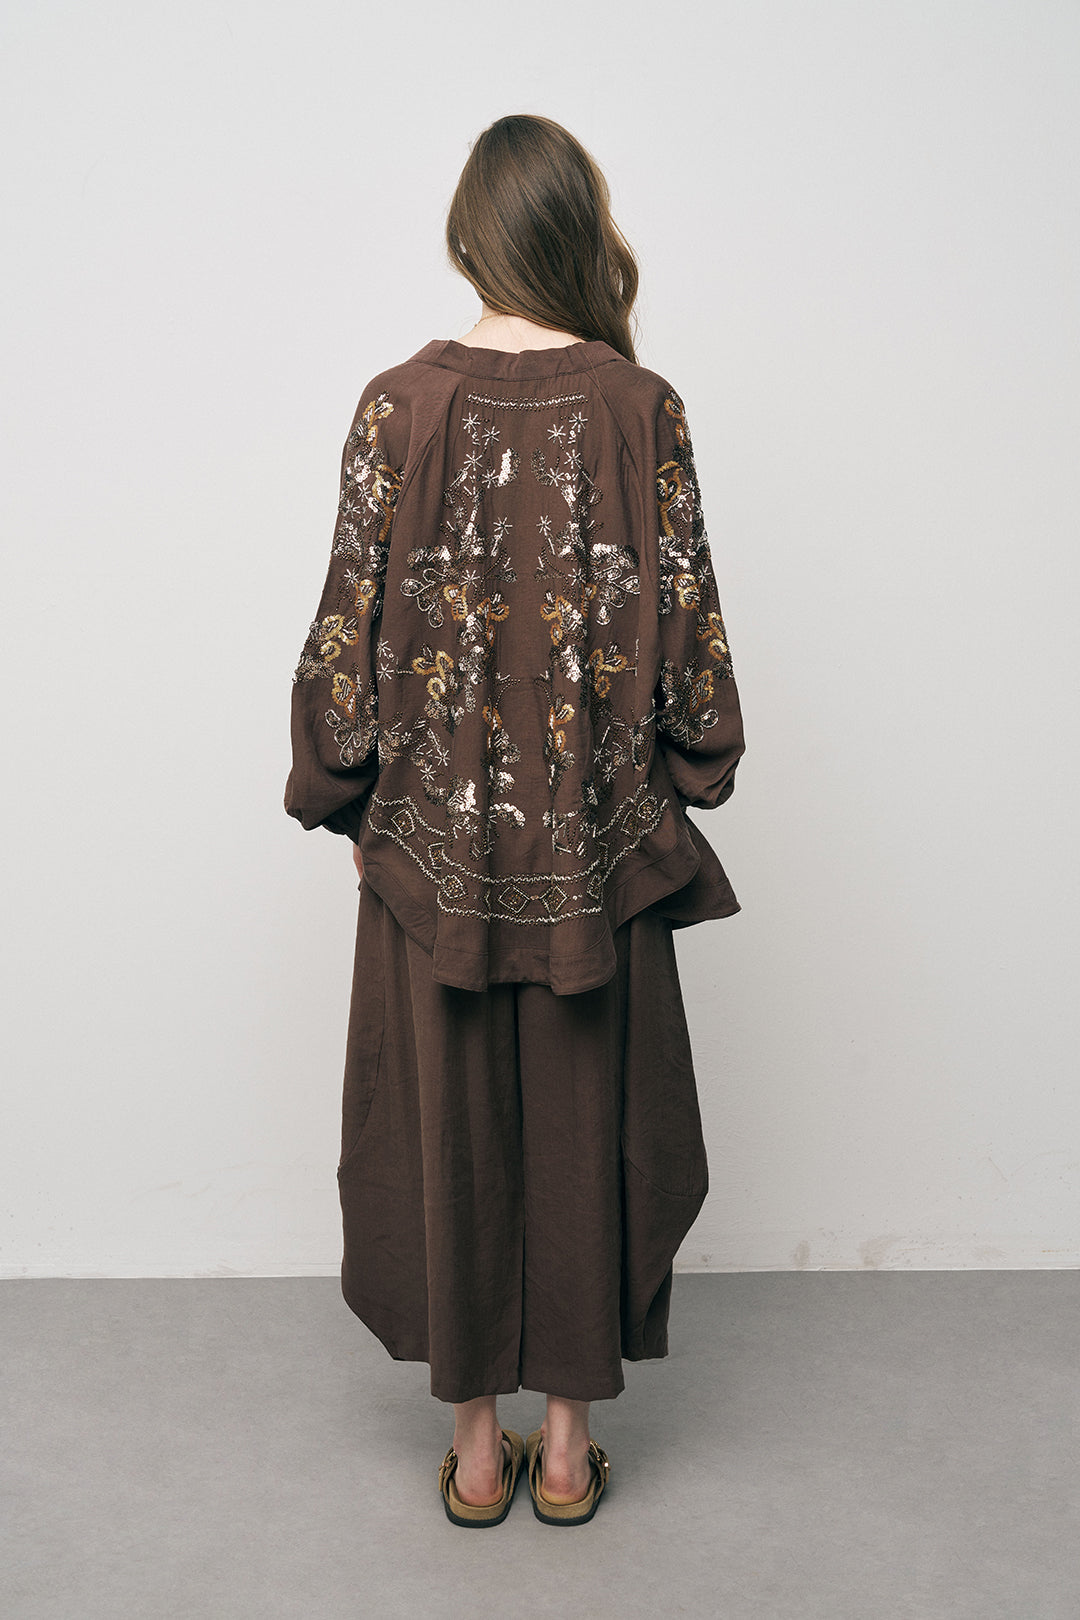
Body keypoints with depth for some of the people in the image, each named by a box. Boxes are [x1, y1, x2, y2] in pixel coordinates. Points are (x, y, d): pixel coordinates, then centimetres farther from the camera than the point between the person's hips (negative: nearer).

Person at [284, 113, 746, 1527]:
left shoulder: (400, 404, -5)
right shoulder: (642, 406, -5)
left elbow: (354, 622, -5)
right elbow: (684, 615, -2)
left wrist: (338, 784, 8)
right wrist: (692, 767, 12)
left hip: (435, 829, 0)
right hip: (599, 834, 1)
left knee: (451, 1121, 12)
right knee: (589, 1117, 13)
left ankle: (476, 1445, 26)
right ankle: (568, 1438, 27)